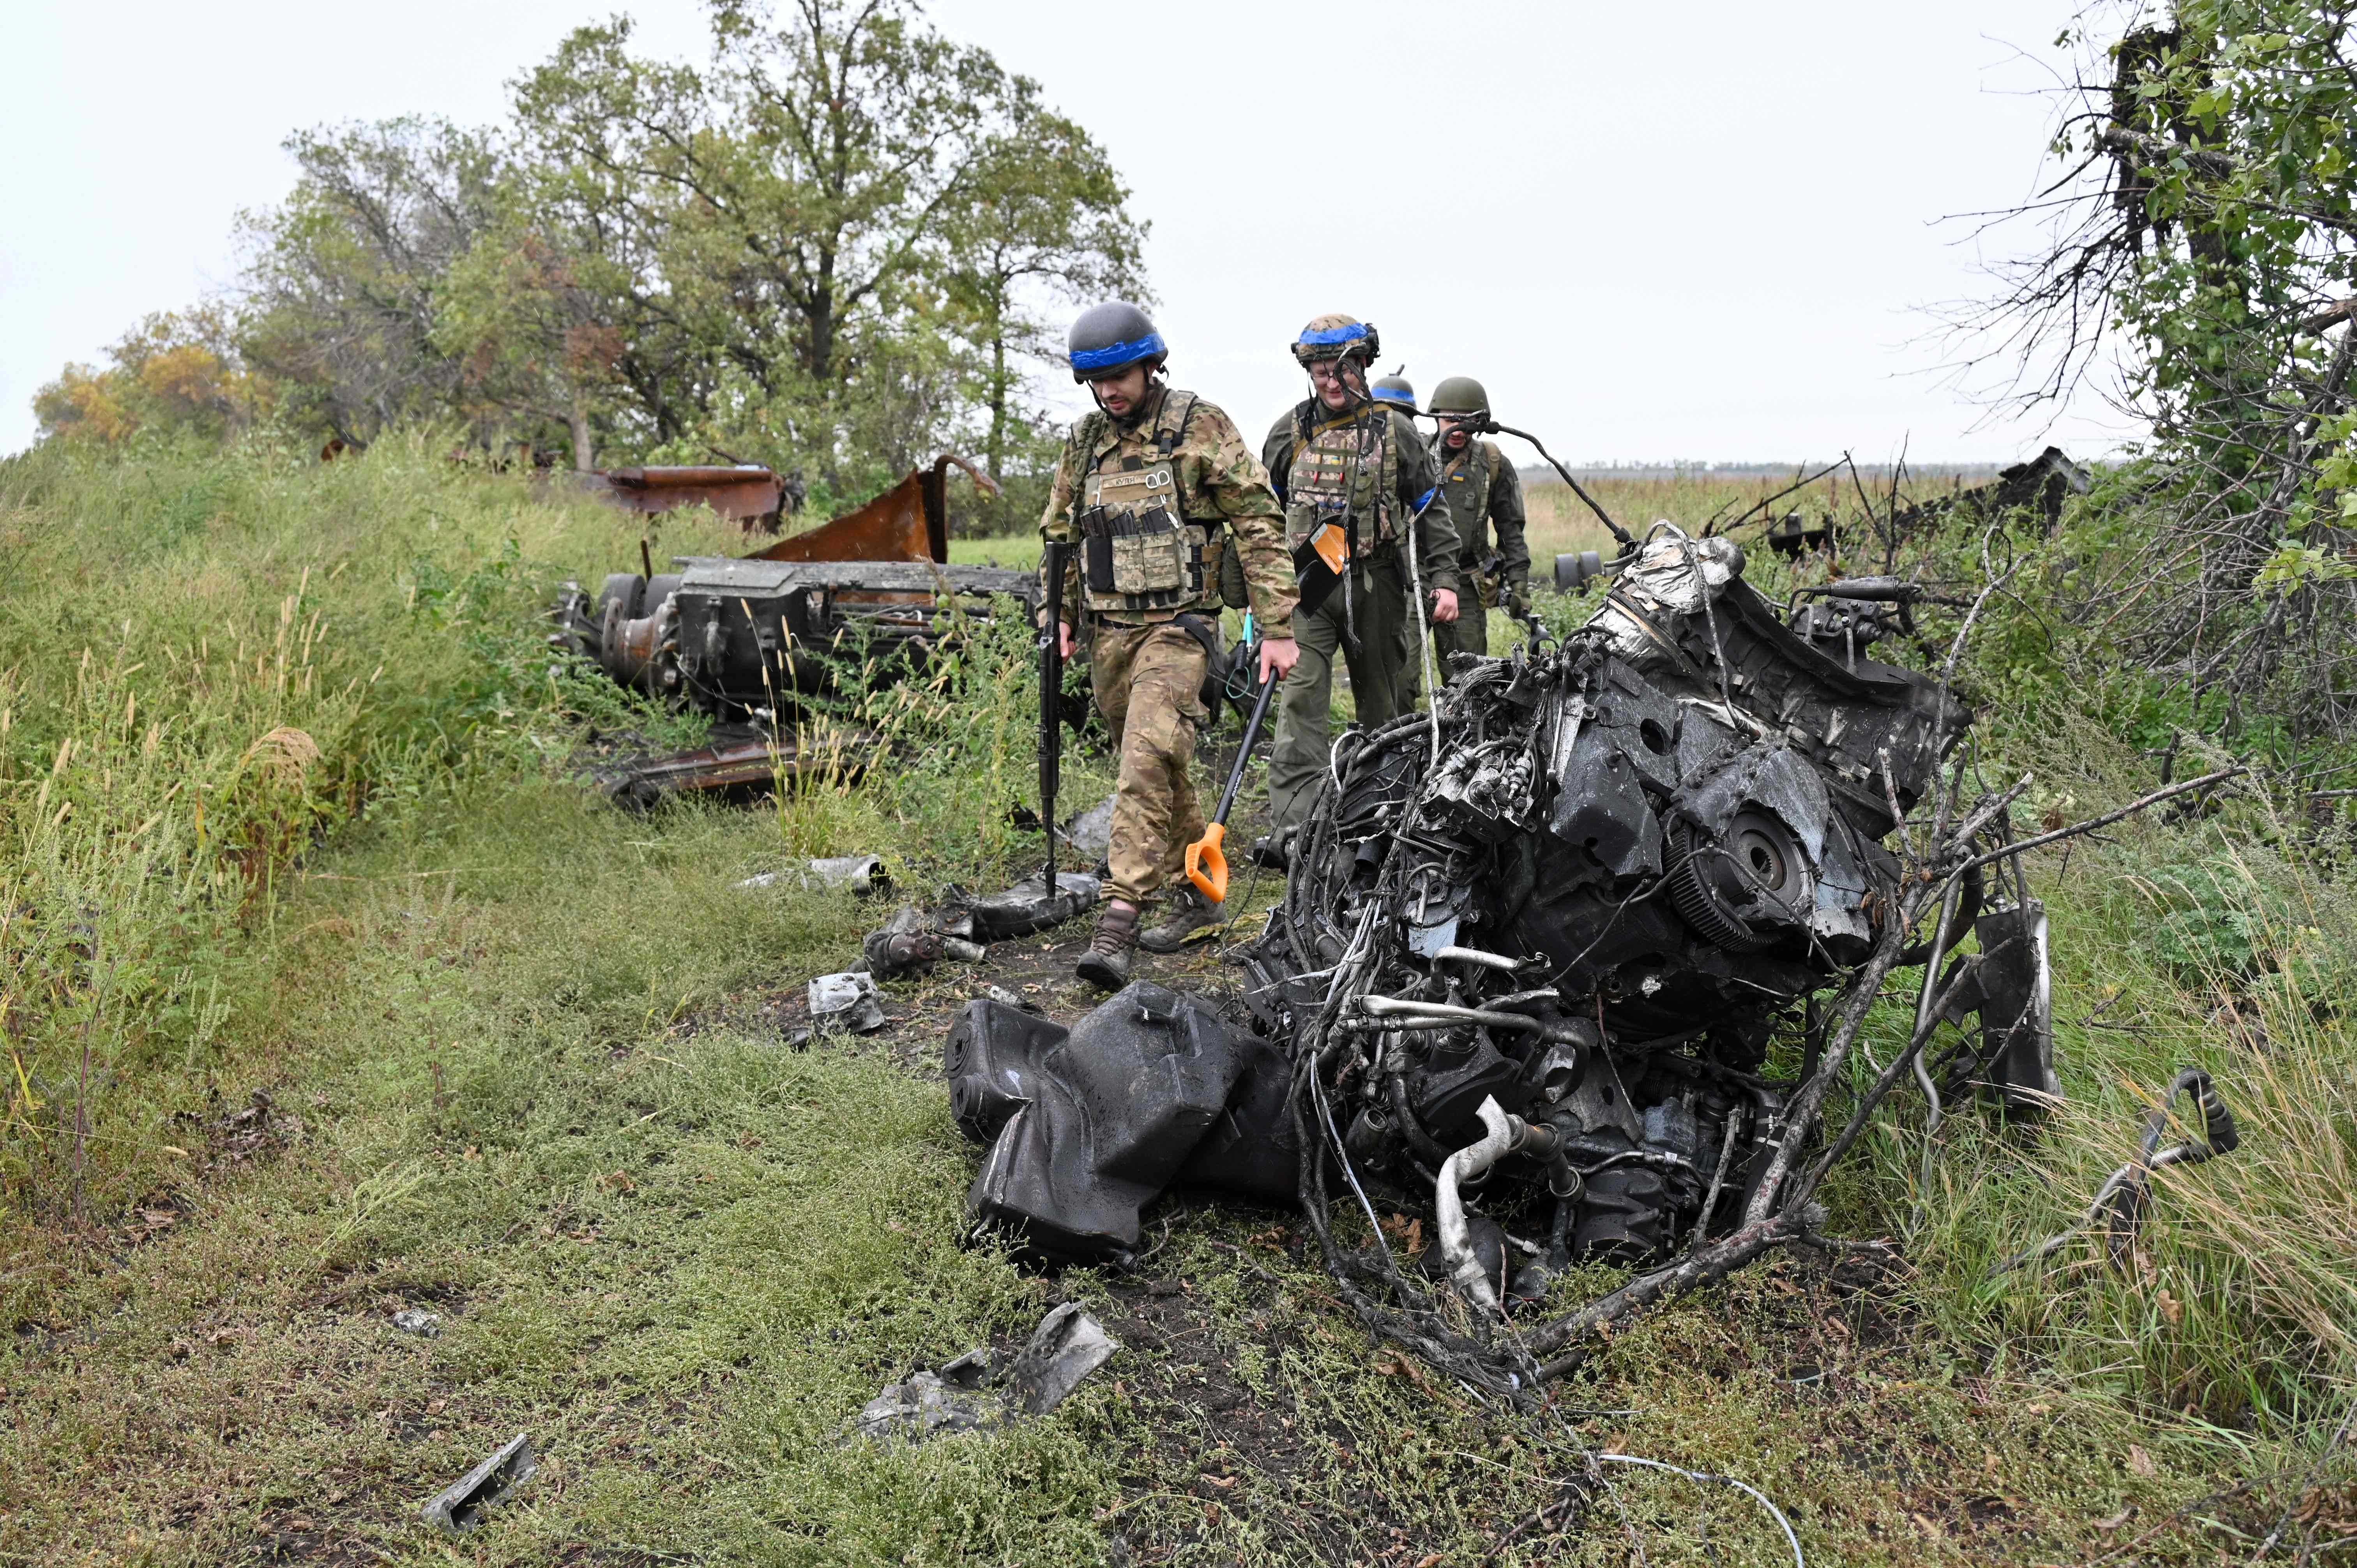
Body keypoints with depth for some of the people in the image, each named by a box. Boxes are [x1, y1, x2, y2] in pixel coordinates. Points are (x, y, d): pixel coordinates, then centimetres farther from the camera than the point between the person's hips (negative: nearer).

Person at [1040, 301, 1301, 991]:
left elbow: (1260, 526, -6)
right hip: (1108, 631, 6)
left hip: (1177, 627, -6)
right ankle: (1196, 891, 28)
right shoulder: (1084, 440, 11)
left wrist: (1277, 629, -10)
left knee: (1147, 762, -20)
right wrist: (1058, 615, 12)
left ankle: (1117, 921, -22)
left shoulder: (1201, 428, -6)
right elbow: (1059, 532, 22)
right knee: (1158, 768, 13)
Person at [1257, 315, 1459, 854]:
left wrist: (1443, 578, 0)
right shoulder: (1289, 433, 8)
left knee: (1382, 703, 9)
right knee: (1302, 699, -13)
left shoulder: (1396, 430, 4)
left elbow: (1431, 510, 8)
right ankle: (1290, 827, -19)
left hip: (1377, 586, 0)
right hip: (1308, 585, 0)